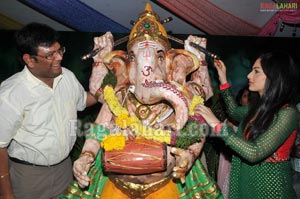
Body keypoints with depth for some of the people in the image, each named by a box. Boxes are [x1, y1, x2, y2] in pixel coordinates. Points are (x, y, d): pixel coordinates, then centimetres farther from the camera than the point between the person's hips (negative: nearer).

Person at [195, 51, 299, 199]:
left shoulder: (287, 113, -22)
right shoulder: (258, 106, -2)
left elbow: (255, 153, -30)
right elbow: (235, 111, 19)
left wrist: (218, 126, -29)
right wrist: (223, 80, 13)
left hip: (269, 186, -6)